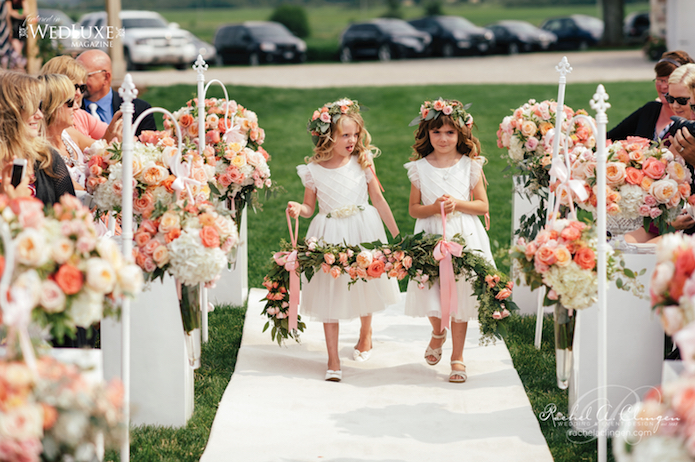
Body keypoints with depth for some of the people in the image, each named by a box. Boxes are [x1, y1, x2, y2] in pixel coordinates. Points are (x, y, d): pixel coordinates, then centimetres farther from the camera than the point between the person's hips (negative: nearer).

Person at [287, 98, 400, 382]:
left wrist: (396, 234, 6)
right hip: (330, 235, -1)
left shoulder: (363, 162, -6)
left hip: (363, 231, 1)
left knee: (364, 287, 16)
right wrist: (298, 209, -21)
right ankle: (333, 360, 5)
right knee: (329, 294, -1)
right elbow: (309, 207, 3)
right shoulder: (313, 170, -8)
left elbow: (378, 199, 2)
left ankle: (365, 335, 46)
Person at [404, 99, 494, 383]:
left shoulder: (470, 166, 1)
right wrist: (433, 208, -13)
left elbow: (483, 206, 3)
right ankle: (438, 332, 33)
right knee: (431, 295, -2)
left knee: (460, 295, 2)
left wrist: (457, 204, -13)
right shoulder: (419, 168, 3)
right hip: (431, 237, 1)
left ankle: (457, 357, 15)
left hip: (464, 237, -1)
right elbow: (413, 209, 6)